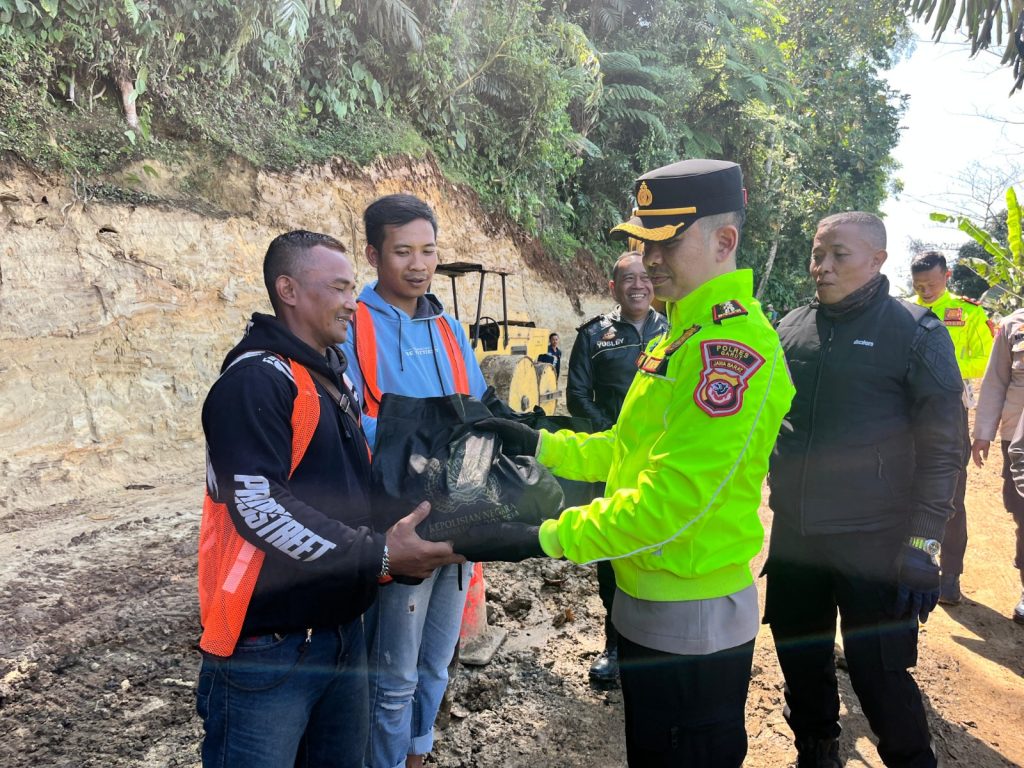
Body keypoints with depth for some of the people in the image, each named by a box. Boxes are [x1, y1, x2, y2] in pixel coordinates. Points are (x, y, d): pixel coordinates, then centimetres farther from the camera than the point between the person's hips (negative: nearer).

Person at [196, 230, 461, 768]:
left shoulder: (332, 376, 14)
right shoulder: (255, 380, -16)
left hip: (342, 631, 9)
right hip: (269, 645, -8)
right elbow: (260, 507, -24)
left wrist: (393, 541, 5)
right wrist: (379, 556, -22)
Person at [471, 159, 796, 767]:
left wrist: (546, 539, -24)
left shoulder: (735, 343, -23)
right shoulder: (680, 335, 11)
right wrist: (538, 444, 6)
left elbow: (672, 499, -28)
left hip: (694, 623, -9)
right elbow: (629, 449, 15)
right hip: (647, 602, 9)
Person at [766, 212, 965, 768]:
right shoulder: (791, 329, 4)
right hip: (793, 536, 5)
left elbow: (941, 450, -8)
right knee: (800, 659, 17)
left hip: (875, 544, -4)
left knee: (878, 674, 1)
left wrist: (922, 545, -12)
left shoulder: (917, 334, -7)